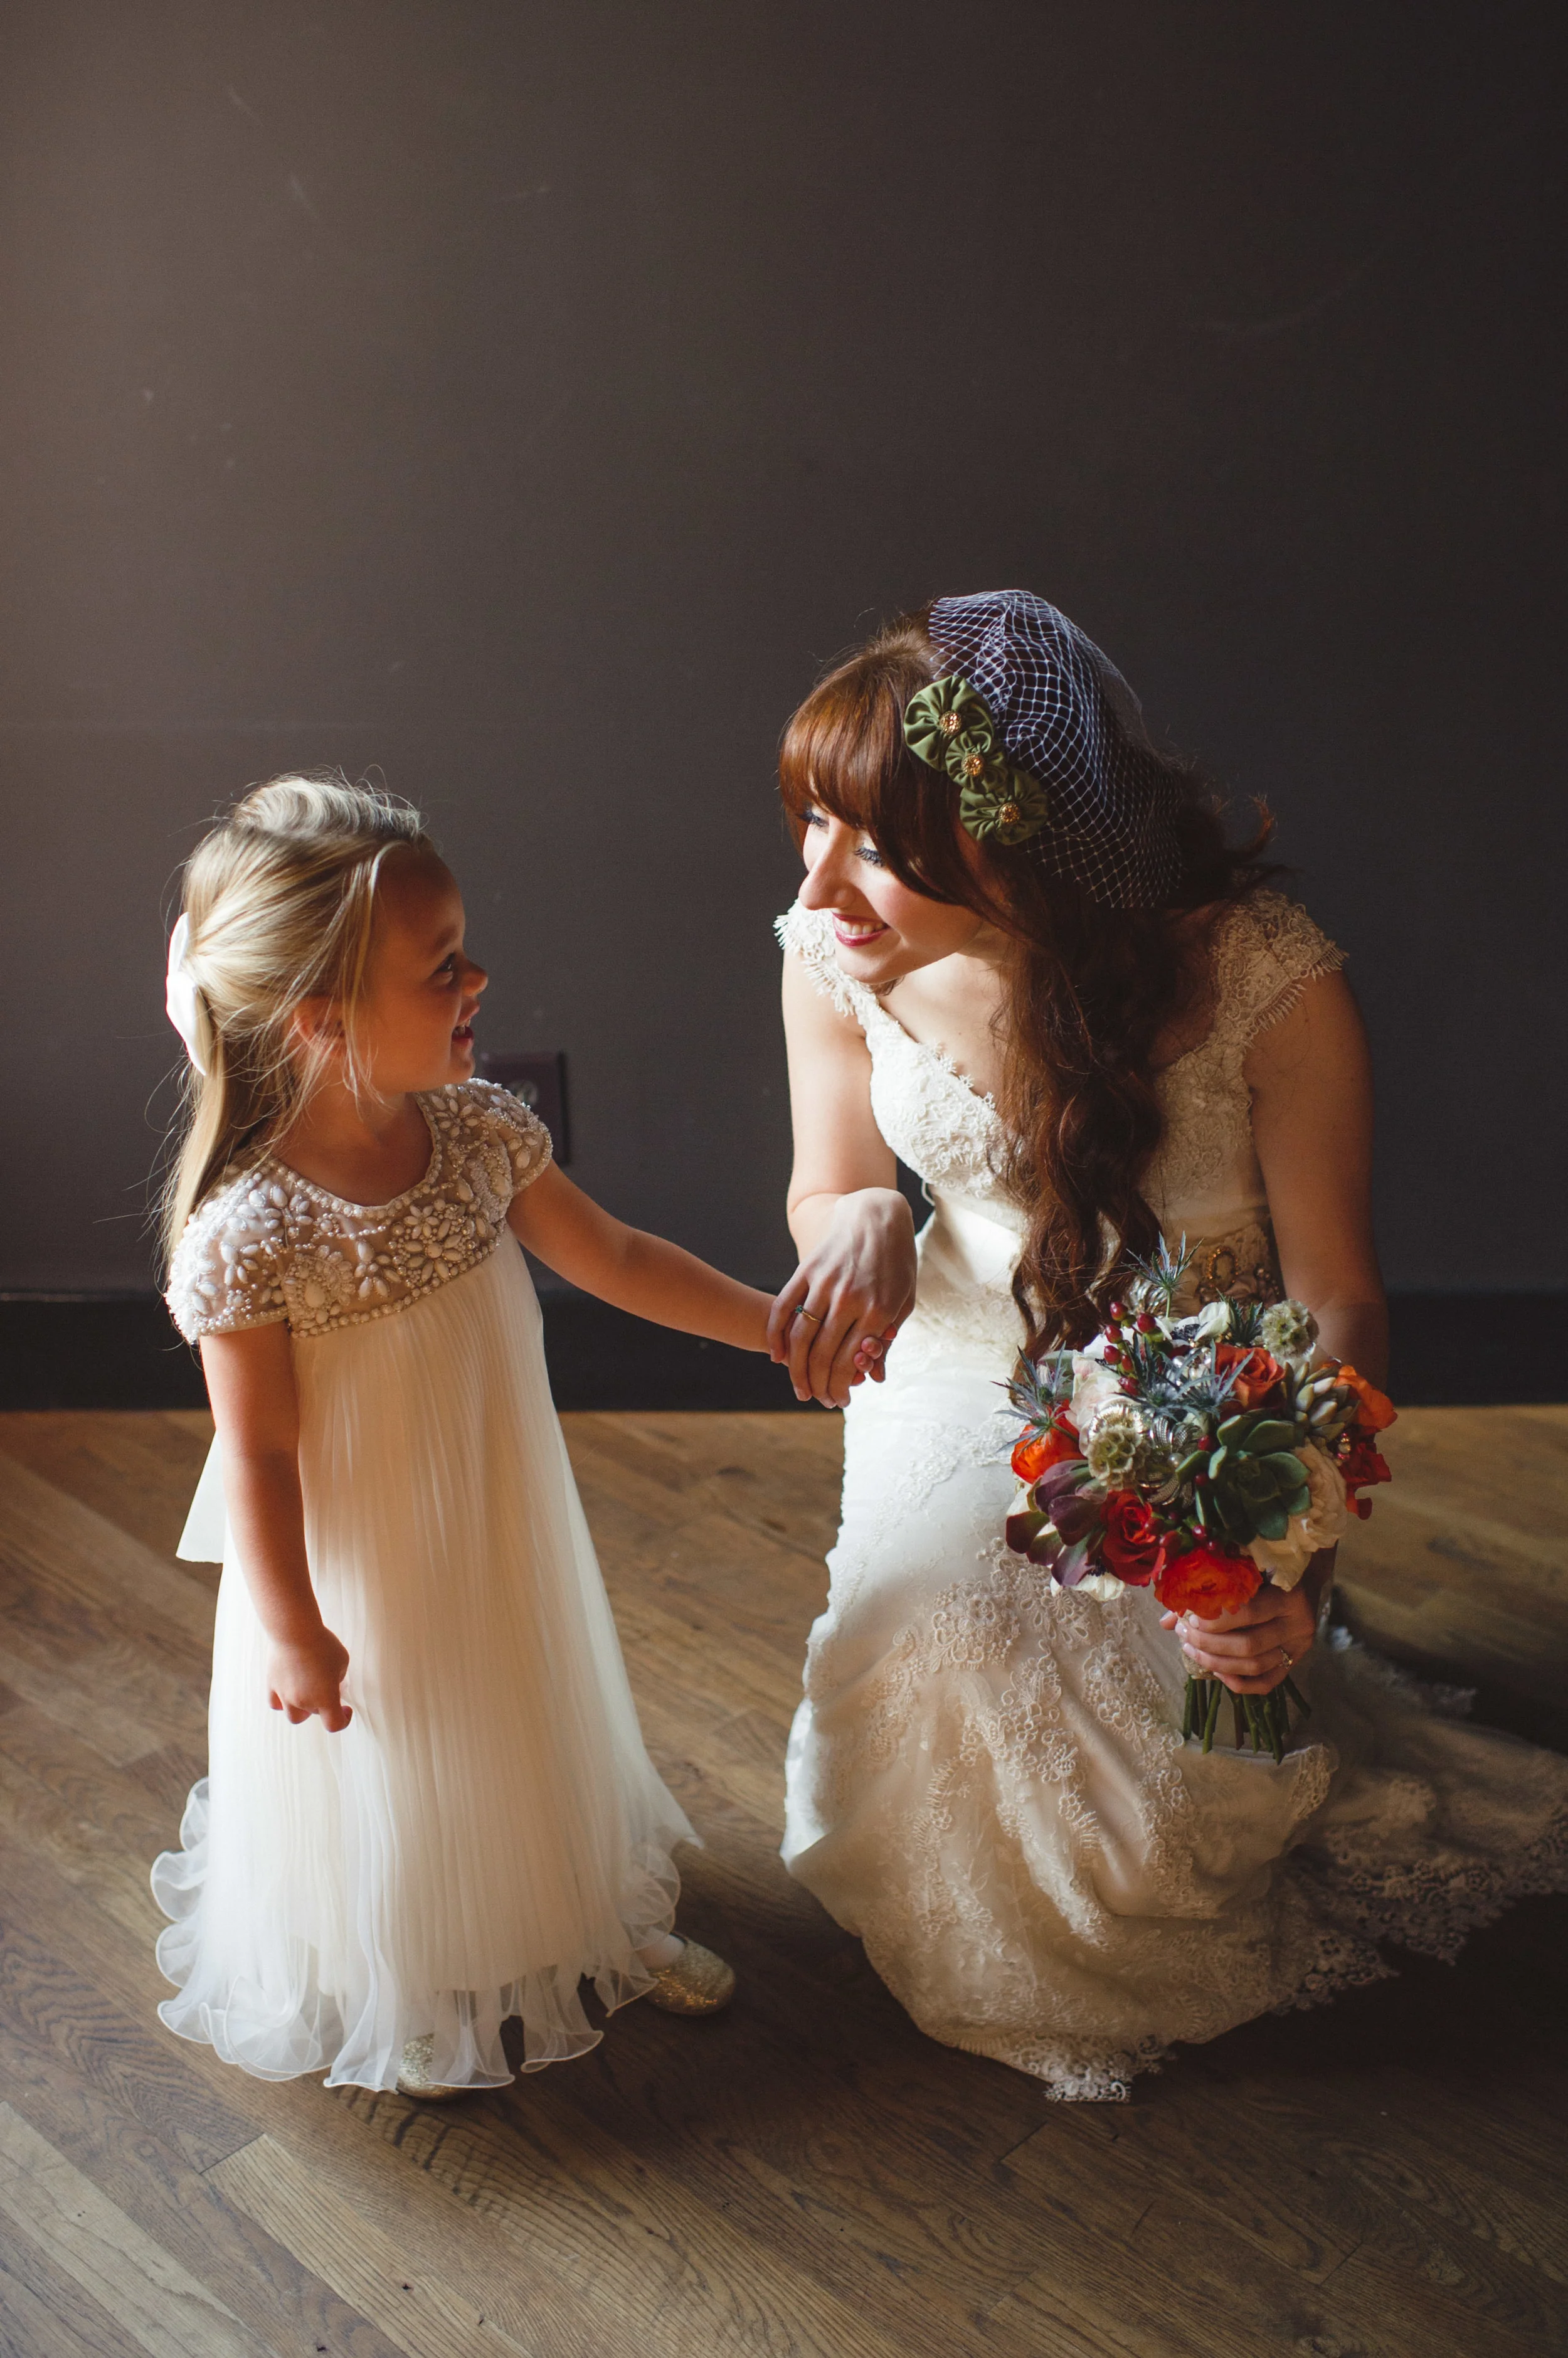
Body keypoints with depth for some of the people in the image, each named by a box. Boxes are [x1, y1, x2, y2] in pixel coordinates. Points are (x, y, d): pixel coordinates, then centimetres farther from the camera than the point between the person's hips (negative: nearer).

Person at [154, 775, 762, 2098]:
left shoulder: (478, 1129, -14)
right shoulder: (251, 1231, -31)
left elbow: (614, 1258, 0)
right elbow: (258, 1450, -21)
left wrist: (782, 1325, 2)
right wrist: (292, 1631, -14)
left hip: (505, 1530, 6)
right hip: (360, 1570, -5)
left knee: (539, 1735, 27)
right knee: (388, 1788, 18)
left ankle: (601, 1922, 54)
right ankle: (407, 2006, 46)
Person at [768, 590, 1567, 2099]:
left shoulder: (1268, 981, -28)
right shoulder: (833, 957, -18)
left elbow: (1336, 1299, -19)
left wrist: (1289, 1556, -36)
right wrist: (862, 1225, -25)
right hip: (971, 1378, 3)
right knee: (935, 1642, -20)